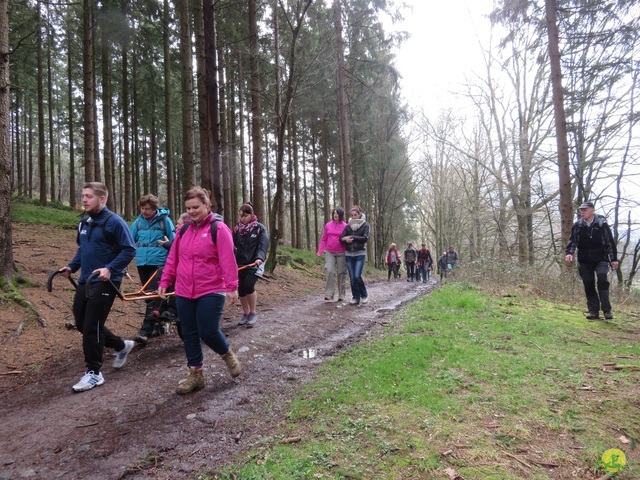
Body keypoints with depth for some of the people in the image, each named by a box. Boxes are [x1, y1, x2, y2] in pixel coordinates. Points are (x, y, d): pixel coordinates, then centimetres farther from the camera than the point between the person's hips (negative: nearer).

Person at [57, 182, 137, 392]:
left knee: (91, 327, -5)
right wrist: (71, 267, 8)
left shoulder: (114, 222, -14)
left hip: (105, 282, -8)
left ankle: (94, 373, 10)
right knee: (82, 324, 14)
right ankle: (121, 346, 32)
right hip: (85, 281, 9)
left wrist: (110, 269, -25)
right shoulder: (84, 222, 11)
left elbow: (129, 250, -15)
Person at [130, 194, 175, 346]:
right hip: (142, 263, 5)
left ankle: (145, 331, -15)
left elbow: (174, 241, 1)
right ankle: (158, 325, 28)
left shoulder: (164, 220, -4)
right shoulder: (138, 221, 6)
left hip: (159, 262, -5)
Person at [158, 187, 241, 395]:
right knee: (189, 334, 9)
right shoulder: (183, 230, 10)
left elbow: (228, 260, -14)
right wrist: (165, 281, 10)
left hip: (211, 292, -6)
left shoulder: (218, 228, -8)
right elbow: (173, 258, 14)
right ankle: (195, 375, 23)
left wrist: (231, 287, -18)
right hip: (184, 293, 6)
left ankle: (228, 355, 24)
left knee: (208, 332, -7)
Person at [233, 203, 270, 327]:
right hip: (240, 263, 4)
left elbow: (264, 245, -16)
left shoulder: (259, 228, -5)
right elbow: (233, 245, 6)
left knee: (248, 286, -19)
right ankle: (246, 314, 26)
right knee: (241, 290, 5)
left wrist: (260, 258, -33)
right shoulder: (237, 228, 6)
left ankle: (253, 313, 0)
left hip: (254, 263, -4)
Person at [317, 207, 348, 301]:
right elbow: (323, 239, 10)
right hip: (329, 252, 1)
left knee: (341, 273, 5)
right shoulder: (328, 225, 7)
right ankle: (329, 294, -9)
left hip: (341, 253, -1)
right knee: (330, 271, -13)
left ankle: (341, 295, 16)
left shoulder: (345, 226, -1)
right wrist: (320, 251, 2)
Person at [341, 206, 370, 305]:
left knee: (357, 276, -13)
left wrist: (351, 237, -10)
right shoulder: (348, 226, 11)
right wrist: (346, 239, -16)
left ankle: (364, 295, 8)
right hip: (349, 254, 4)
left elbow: (365, 238, -10)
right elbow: (341, 238, 6)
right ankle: (355, 297, 12)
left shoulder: (365, 225, 2)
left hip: (360, 254, -3)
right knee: (352, 277, 2)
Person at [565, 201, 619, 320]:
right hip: (584, 261, 3)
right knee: (588, 285, 4)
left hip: (600, 259, -3)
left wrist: (614, 259, -2)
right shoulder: (577, 226, 3)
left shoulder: (602, 224, -4)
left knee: (602, 280, -18)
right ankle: (593, 311, 12)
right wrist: (569, 253, -18)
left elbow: (610, 242, -1)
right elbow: (572, 241, 1)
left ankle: (607, 310, -8)